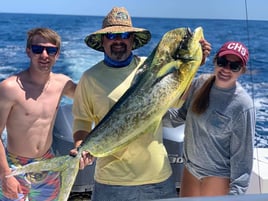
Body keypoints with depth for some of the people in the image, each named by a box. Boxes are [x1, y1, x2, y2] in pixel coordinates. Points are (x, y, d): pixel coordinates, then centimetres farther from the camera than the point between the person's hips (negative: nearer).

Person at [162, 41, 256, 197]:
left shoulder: (243, 106, -22)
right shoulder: (201, 83, -7)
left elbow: (242, 153, -17)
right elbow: (182, 115, 5)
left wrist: (236, 192, -15)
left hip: (218, 177, -5)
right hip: (190, 168, 6)